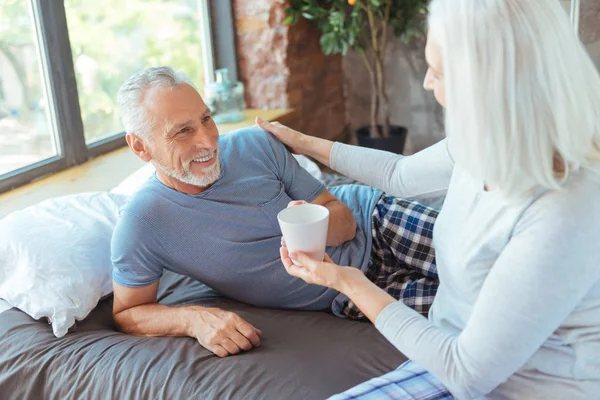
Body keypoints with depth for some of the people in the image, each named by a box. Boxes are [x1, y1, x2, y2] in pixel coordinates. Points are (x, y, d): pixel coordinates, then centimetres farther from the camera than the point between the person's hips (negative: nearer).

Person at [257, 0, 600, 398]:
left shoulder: (565, 219, -32)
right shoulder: (487, 146, -8)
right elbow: (401, 173, 14)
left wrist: (351, 283, -15)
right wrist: (303, 142, 24)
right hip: (459, 364, 7)